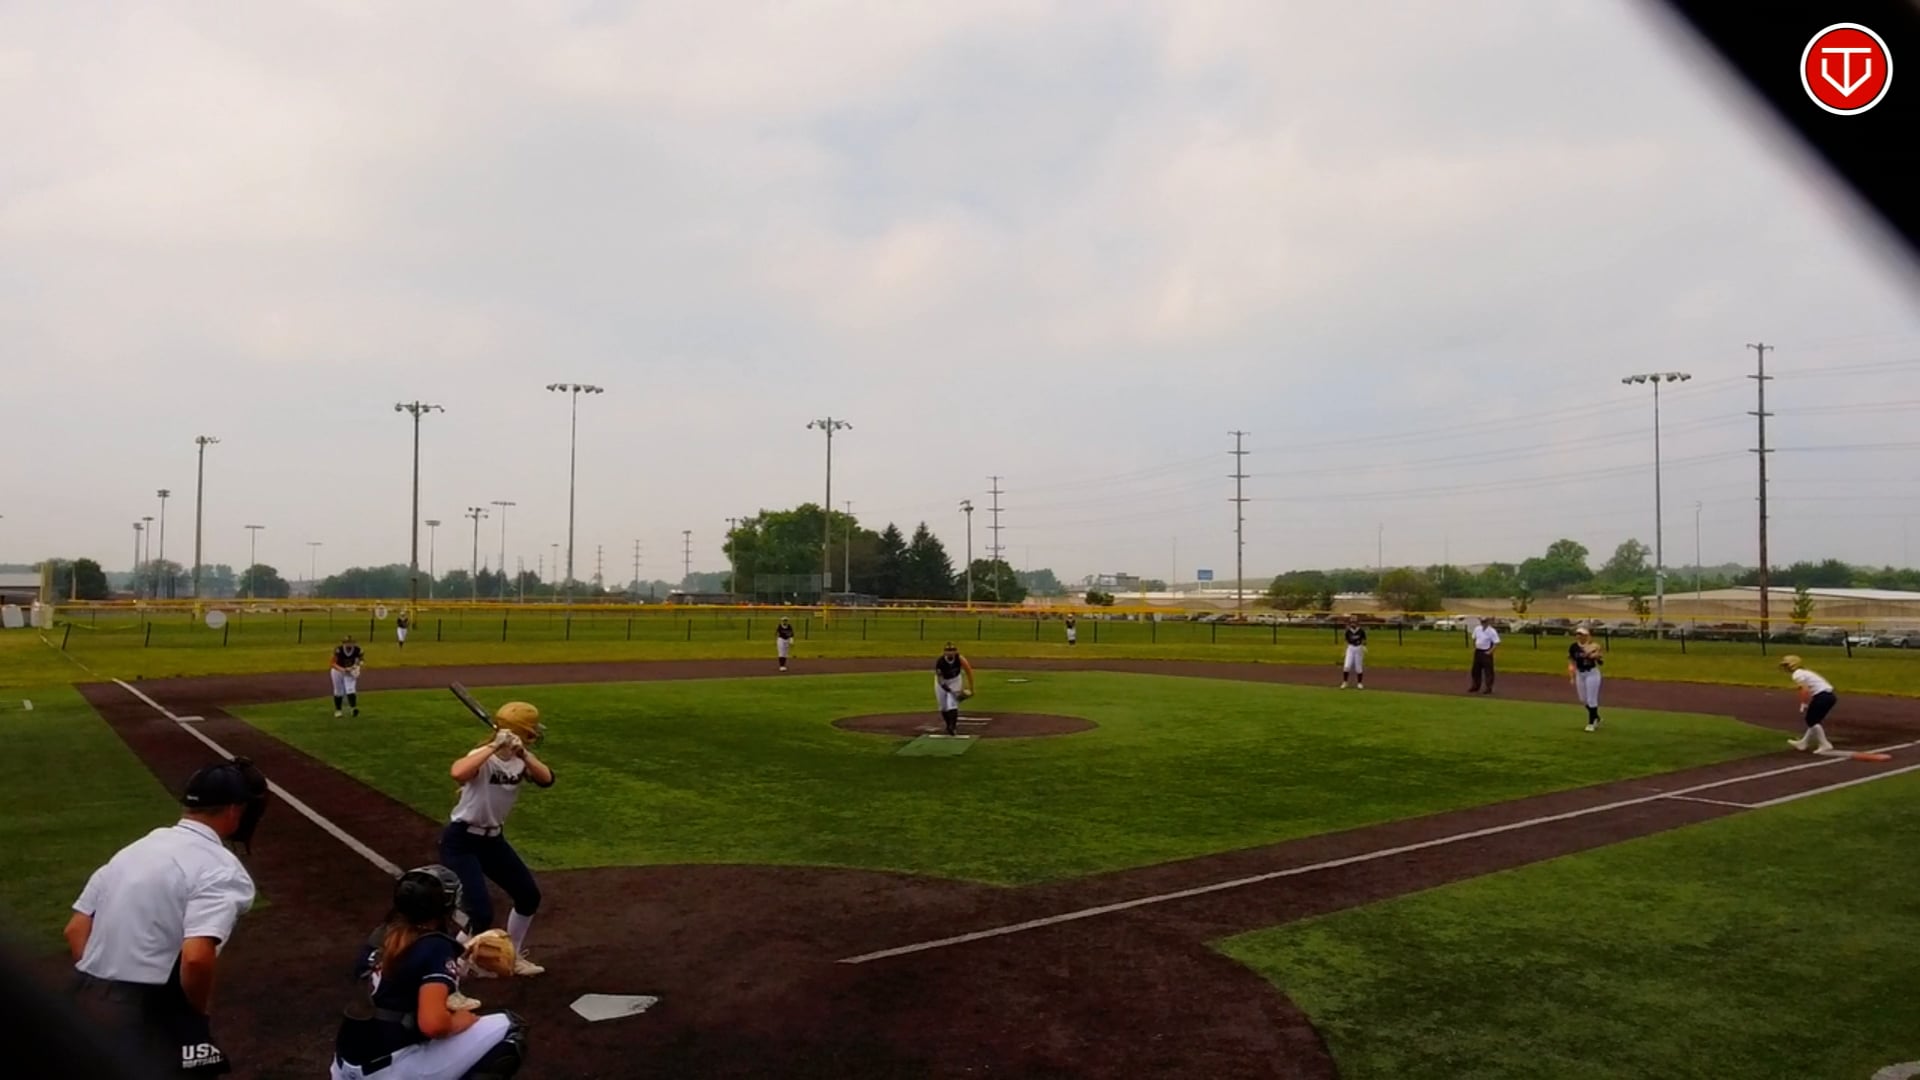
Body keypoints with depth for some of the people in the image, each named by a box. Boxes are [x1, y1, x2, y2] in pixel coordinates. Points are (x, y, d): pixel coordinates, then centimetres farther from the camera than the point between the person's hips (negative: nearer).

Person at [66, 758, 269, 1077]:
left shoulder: (136, 847, 14)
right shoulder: (222, 870, -12)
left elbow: (75, 931, 14)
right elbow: (196, 958, -24)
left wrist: (97, 986, 14)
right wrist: (201, 1012, -7)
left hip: (85, 1006, 9)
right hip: (146, 1016, -8)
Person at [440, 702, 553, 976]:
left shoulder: (521, 760, -2)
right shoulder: (483, 757, -23)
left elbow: (546, 780, -21)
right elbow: (458, 773, -46)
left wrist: (523, 755, -34)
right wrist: (494, 746, -43)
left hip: (493, 839, 8)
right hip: (461, 842, -8)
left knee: (529, 895, 14)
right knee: (481, 912, -18)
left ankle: (512, 957, 34)